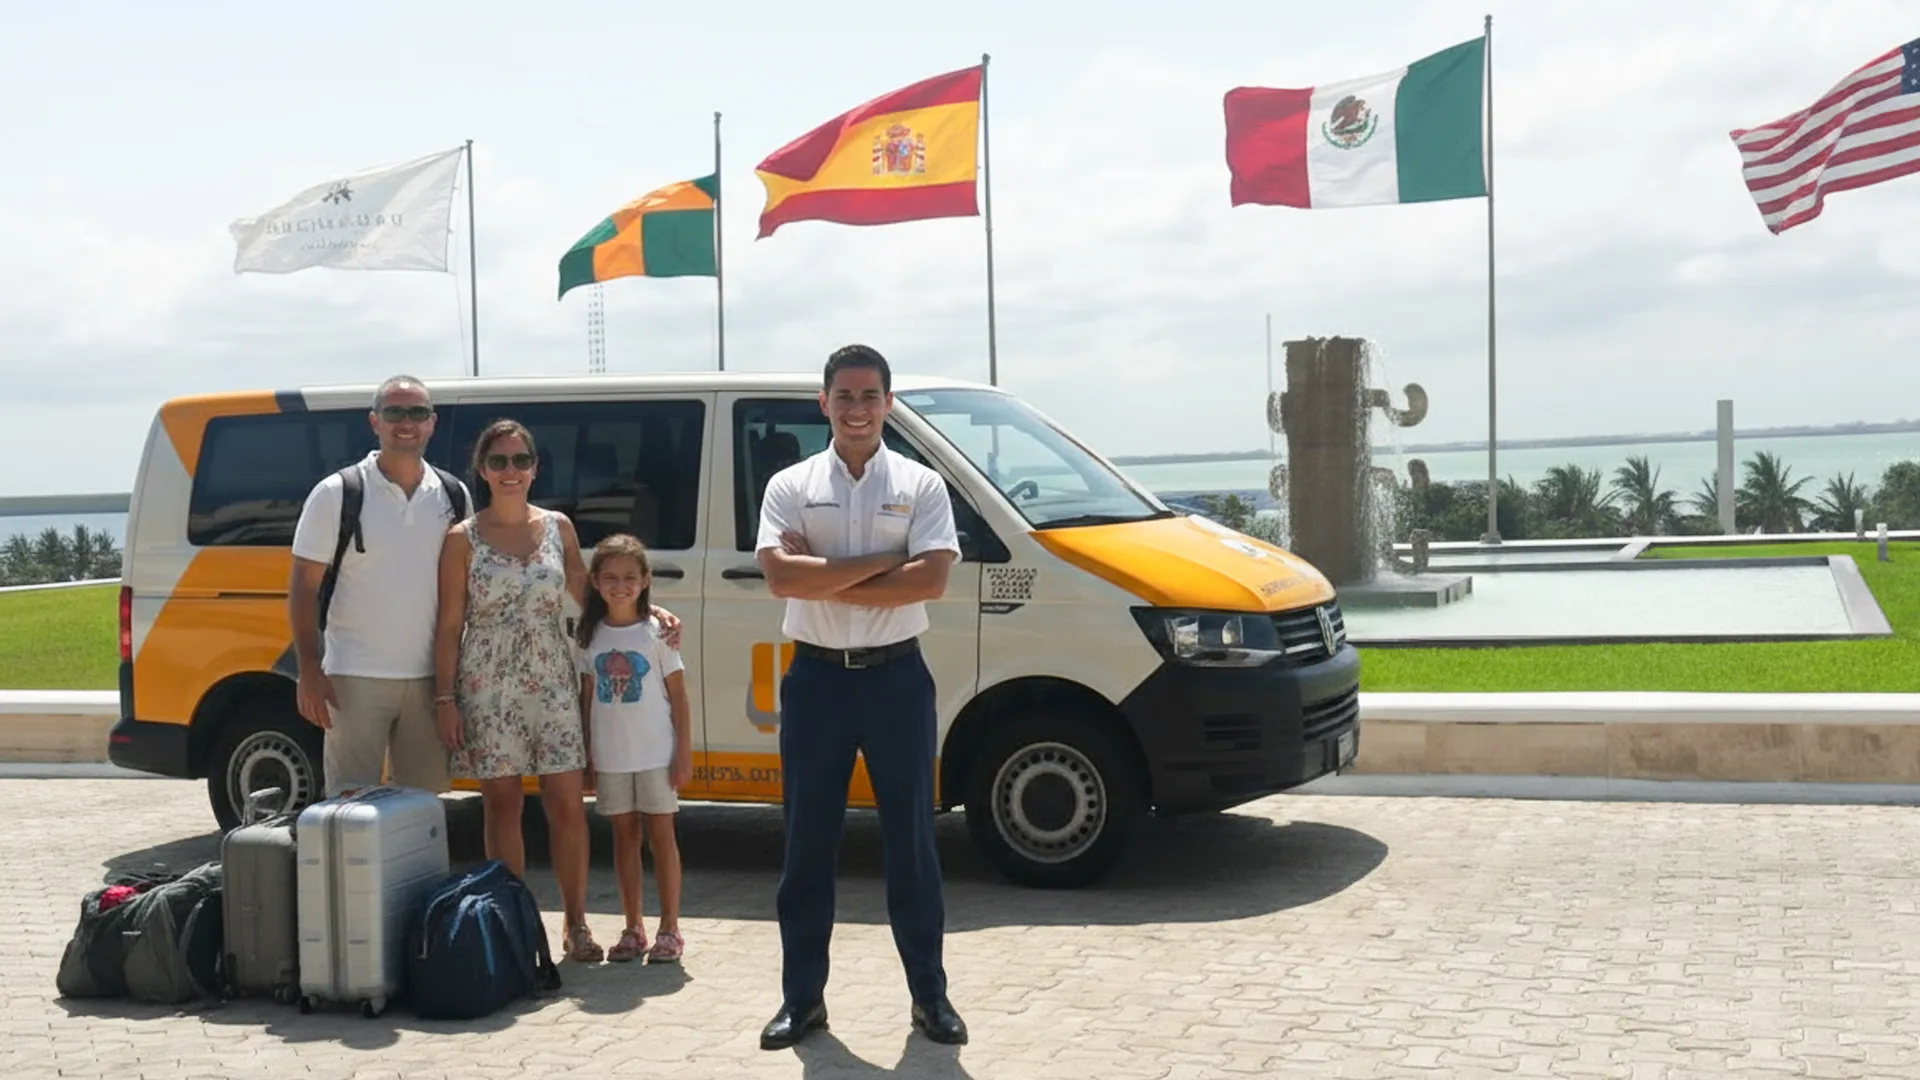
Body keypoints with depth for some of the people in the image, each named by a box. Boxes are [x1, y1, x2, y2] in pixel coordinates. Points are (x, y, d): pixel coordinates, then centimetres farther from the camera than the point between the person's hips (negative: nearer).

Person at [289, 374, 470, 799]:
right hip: (354, 679, -4)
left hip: (429, 679, 4)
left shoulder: (454, 496, 8)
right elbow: (303, 589, -4)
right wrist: (309, 672, -11)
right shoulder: (336, 494, -4)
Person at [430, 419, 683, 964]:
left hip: (552, 683, 2)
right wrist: (445, 698, -5)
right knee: (502, 806, 4)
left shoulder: (557, 527, 6)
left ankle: (576, 924, 12)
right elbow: (449, 625, -1)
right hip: (488, 688, -2)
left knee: (566, 805, 1)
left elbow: (587, 592, 16)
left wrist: (651, 609, 4)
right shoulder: (463, 540, -2)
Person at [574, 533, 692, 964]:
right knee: (624, 835, 10)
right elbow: (587, 697, 9)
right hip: (610, 756, 3)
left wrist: (684, 753, -8)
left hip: (655, 753, -3)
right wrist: (584, 752, 6)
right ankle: (633, 930, 17)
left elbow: (678, 697, -3)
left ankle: (669, 929, 9)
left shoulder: (656, 633, -5)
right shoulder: (590, 637, 3)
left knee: (660, 834, 2)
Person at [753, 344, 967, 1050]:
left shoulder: (921, 486, 2)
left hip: (896, 677, -1)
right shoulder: (790, 486, 3)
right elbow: (781, 576, -12)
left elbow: (931, 579, -13)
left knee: (912, 840, 5)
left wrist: (822, 581, -14)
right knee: (808, 845, 7)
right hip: (816, 679, 1)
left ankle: (929, 994, 16)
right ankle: (802, 997, 17)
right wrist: (880, 562, -14)